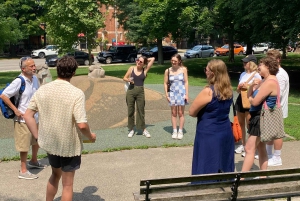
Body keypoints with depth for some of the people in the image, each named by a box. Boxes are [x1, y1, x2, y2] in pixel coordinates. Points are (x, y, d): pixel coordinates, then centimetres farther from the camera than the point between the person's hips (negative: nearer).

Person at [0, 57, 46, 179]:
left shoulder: (34, 79, 2)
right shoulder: (18, 82, -20)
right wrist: (15, 110, -18)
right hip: (23, 119, -8)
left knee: (37, 140, 23)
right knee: (24, 145, 1)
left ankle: (33, 161, 44)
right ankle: (23, 171, 15)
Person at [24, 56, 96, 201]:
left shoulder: (42, 90, -4)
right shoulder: (76, 93, -20)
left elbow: (27, 116, -2)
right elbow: (82, 125, -24)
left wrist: (37, 136, 6)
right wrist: (90, 136, -5)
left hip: (49, 142, 5)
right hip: (69, 145, -5)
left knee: (55, 174, 30)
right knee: (67, 184, 13)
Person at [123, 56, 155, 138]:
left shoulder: (145, 70, 1)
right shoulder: (132, 68, 4)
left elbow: (153, 59, 0)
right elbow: (124, 78, 9)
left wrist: (146, 60, 11)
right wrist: (128, 80, -10)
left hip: (140, 92, -1)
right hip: (131, 91, 1)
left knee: (141, 111, 3)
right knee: (130, 111, 6)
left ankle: (143, 129, 12)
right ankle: (131, 129, 17)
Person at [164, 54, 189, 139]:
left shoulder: (183, 69, -4)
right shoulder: (168, 71, -1)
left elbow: (186, 82, -2)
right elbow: (165, 83, 4)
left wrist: (186, 94, -6)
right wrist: (167, 95, -1)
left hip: (181, 93, -1)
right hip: (172, 93, 2)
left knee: (181, 113, 6)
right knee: (173, 113, 7)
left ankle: (180, 131, 14)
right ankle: (174, 131, 15)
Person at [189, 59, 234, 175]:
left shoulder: (208, 92, -19)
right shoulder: (228, 90, 2)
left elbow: (192, 112, -12)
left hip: (209, 135, -7)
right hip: (226, 133, 7)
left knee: (207, 171, 3)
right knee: (224, 169, 17)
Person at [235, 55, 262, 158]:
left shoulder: (256, 75, -9)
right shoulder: (243, 74, 11)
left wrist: (248, 87, -19)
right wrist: (239, 87, -6)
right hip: (240, 99, 7)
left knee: (249, 125, -4)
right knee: (241, 124, 16)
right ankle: (243, 145, 30)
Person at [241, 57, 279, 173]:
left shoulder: (270, 82, -19)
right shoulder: (264, 81, 14)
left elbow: (254, 102, -22)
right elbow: (250, 96, 12)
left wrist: (250, 98, 1)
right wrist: (252, 86, -7)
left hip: (261, 119, -11)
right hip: (259, 117, 11)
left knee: (249, 149, -9)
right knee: (261, 148, 16)